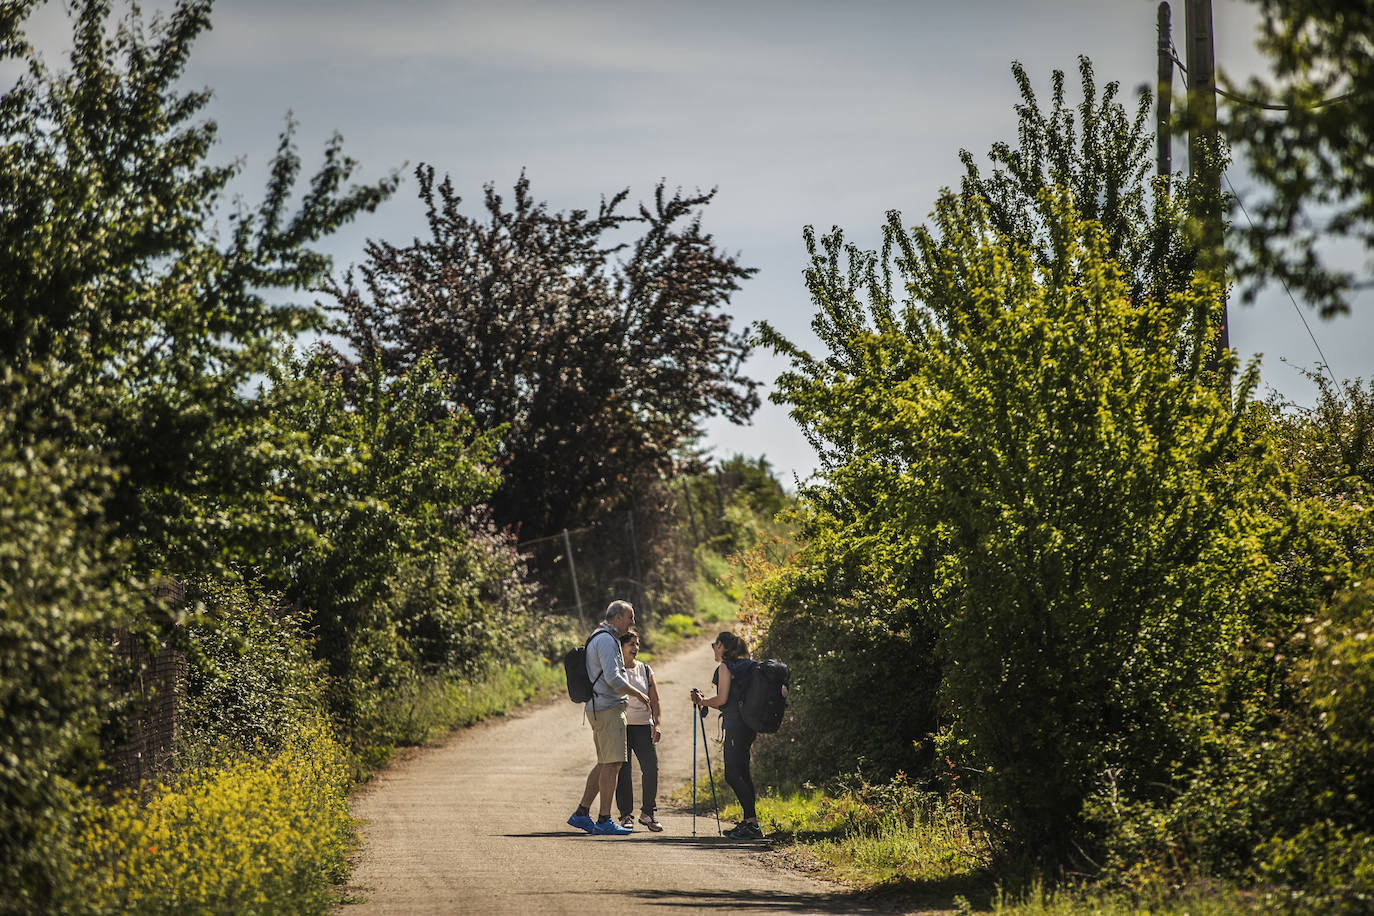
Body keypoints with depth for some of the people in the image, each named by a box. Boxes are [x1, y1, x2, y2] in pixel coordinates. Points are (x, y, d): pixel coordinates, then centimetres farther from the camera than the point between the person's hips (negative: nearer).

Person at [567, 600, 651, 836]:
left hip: (598, 708, 11)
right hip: (608, 709, -11)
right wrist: (638, 694, -10)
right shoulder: (606, 640, -13)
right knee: (611, 764, -10)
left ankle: (582, 814, 14)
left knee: (604, 764, 13)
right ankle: (604, 821, -10)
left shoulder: (601, 638, 20)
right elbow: (613, 678, -20)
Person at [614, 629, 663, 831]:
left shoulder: (645, 670, 13)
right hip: (620, 725, -2)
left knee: (651, 767, -9)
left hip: (643, 725, 2)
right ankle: (626, 815, 0)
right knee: (623, 771, -7)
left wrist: (657, 725, -1)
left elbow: (655, 701, 12)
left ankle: (647, 813, 2)